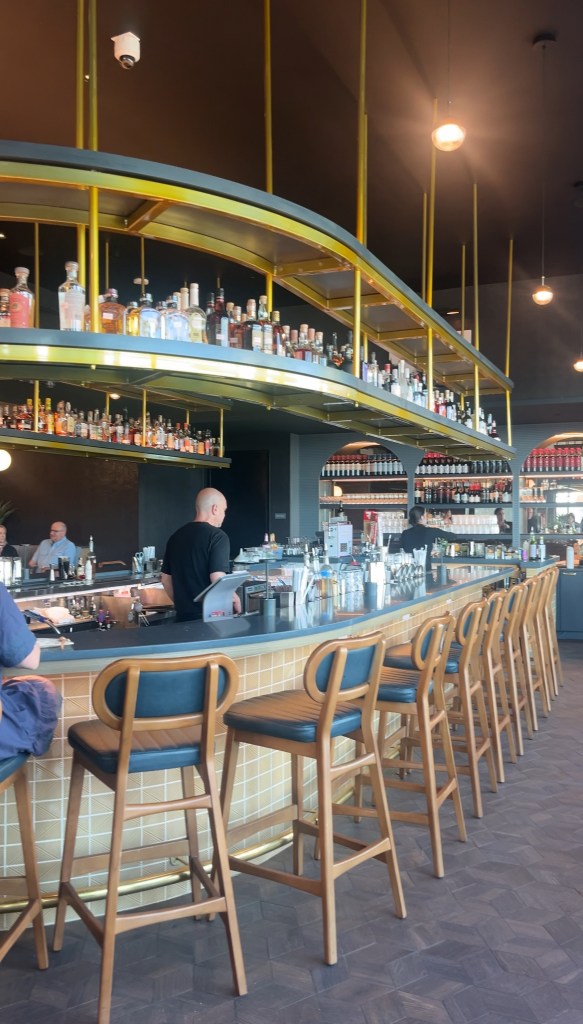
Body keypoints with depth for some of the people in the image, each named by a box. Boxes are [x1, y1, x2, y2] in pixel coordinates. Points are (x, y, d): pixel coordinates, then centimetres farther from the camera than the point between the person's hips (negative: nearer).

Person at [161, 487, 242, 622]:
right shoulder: (217, 536, -12)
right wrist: (235, 599, -3)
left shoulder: (176, 537, 9)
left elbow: (165, 579, 14)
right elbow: (217, 579, -20)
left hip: (183, 617, 7)